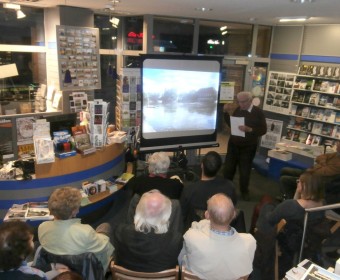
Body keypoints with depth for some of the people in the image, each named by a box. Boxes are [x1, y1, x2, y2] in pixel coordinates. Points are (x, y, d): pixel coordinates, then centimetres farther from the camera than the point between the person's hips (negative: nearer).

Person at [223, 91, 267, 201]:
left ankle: (244, 191, 29)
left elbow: (263, 130, -13)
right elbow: (231, 124, 9)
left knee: (245, 171, 8)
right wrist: (226, 112, -4)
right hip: (233, 144, 4)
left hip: (248, 147, -4)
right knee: (228, 168, 11)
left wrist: (249, 130, -27)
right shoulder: (238, 110, 1)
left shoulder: (258, 112, -11)